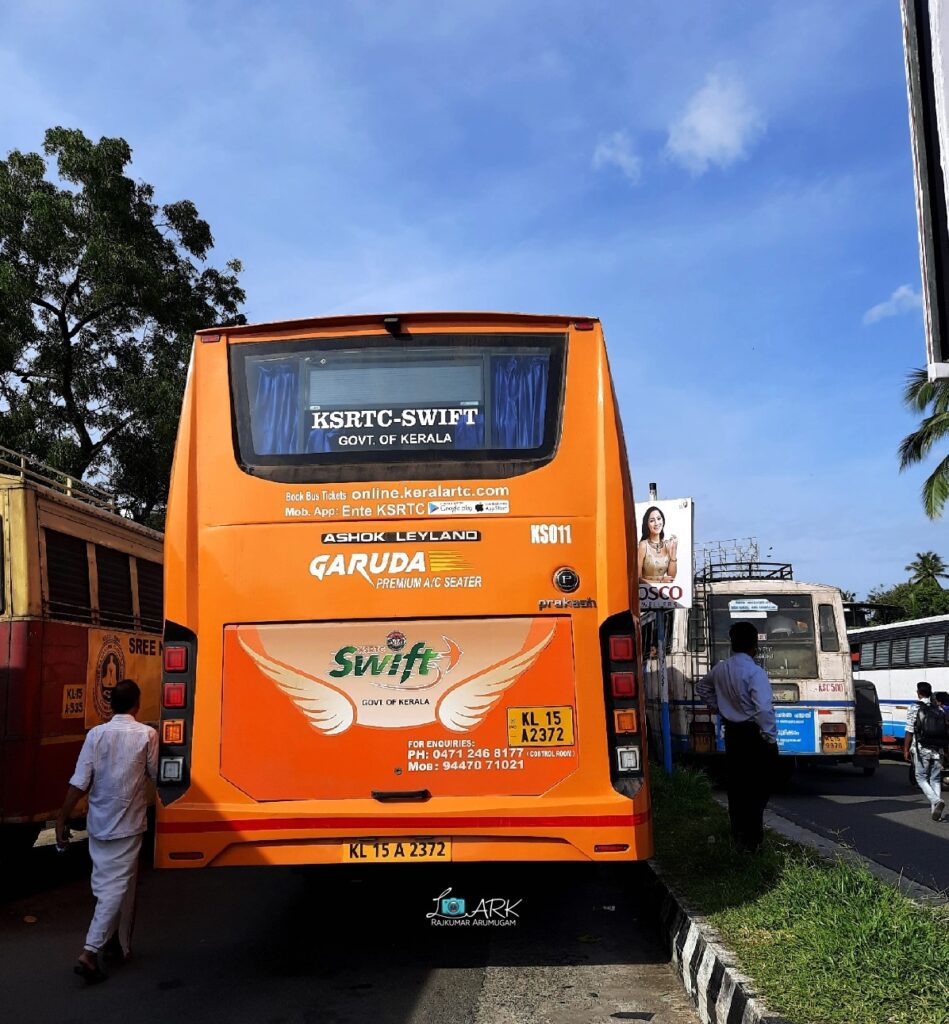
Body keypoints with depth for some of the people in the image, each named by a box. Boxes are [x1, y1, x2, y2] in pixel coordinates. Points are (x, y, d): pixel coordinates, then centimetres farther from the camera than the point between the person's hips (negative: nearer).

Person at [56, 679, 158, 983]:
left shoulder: (96, 734, -5)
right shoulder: (146, 734, -10)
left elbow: (79, 782, -9)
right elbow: (155, 774, 1)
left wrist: (62, 819, -2)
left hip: (98, 823, 4)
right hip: (127, 824, -3)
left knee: (103, 883, 17)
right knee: (119, 887, 1)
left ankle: (113, 941, 31)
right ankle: (89, 952, -8)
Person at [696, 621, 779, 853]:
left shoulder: (720, 669, 3)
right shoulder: (755, 672, -20)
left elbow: (702, 689, 21)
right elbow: (764, 709, -26)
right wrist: (771, 738, -15)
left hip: (732, 733, 7)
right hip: (754, 736, -7)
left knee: (735, 786, 15)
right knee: (757, 790, 1)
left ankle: (738, 837, 25)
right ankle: (752, 841, 3)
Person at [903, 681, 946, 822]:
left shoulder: (914, 709, -6)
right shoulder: (939, 709, 7)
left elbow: (909, 732, -7)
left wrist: (906, 749, 2)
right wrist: (943, 749, 20)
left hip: (922, 750, -4)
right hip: (938, 750, 4)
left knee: (921, 778, 5)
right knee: (935, 779, 10)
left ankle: (936, 801, -18)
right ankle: (936, 811, 5)